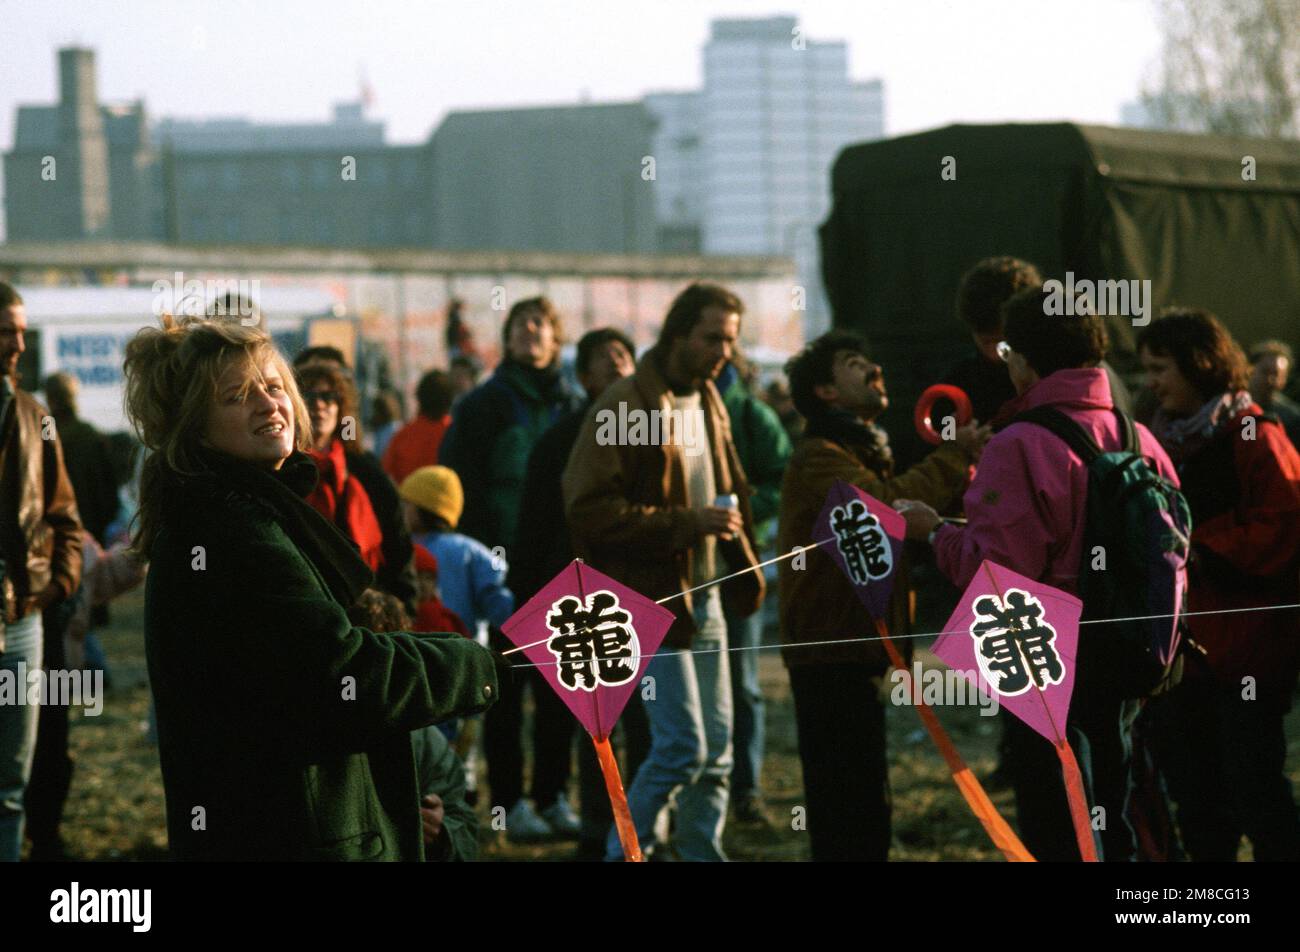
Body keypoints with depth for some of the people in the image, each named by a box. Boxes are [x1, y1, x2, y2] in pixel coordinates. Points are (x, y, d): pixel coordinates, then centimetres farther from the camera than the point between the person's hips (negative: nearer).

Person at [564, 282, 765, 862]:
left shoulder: (709, 404, 14)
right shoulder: (624, 406, -13)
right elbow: (588, 509, -19)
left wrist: (736, 547, 11)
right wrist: (686, 524, -22)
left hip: (706, 597, 8)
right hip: (654, 600, -8)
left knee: (716, 749, 8)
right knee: (683, 746, -11)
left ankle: (703, 852, 17)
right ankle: (623, 851, 3)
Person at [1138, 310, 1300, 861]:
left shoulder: (1253, 439, -9)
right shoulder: (1167, 439, 13)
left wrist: (1199, 549, -19)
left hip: (1248, 647, -8)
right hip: (1181, 646, 8)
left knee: (1254, 789, -7)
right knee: (1193, 792, 12)